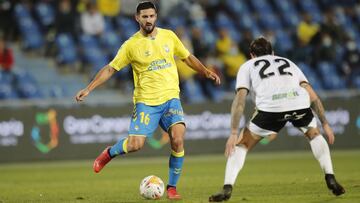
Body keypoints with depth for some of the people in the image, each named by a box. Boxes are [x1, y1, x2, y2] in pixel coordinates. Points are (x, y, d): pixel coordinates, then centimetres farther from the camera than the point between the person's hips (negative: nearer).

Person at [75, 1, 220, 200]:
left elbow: (188, 57, 19)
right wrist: (88, 89, -10)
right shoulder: (131, 45, -3)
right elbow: (110, 69, -2)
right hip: (146, 101, -2)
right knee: (135, 144, -11)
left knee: (178, 140, -17)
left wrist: (206, 72, 10)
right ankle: (109, 153, 24)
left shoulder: (168, 36, 6)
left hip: (171, 98, 2)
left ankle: (172, 187, -1)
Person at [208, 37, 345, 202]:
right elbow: (313, 96, 27)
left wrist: (233, 133, 11)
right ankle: (330, 179, 21)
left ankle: (227, 188, 2)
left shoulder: (247, 66, 30)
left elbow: (239, 100, 14)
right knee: (314, 135, 33)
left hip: (270, 108, -2)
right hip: (300, 104, 2)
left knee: (242, 144, 17)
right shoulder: (288, 63, 37)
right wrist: (325, 124, 31)